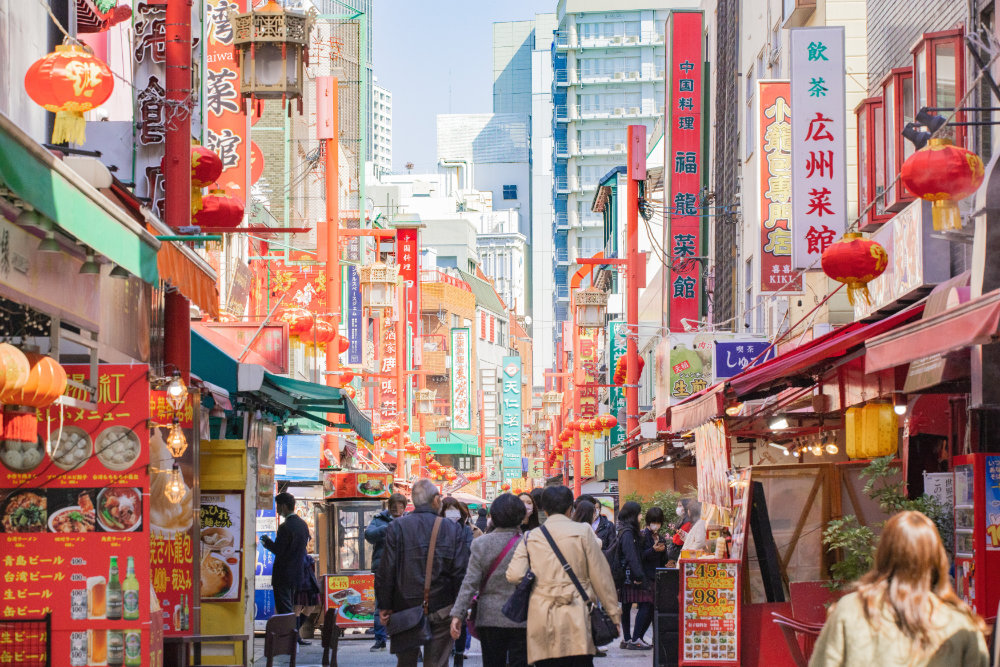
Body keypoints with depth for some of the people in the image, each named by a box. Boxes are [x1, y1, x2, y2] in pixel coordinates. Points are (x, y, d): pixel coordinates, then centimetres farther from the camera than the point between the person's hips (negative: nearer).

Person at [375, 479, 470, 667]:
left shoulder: (397, 527, -4)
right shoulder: (453, 529, -2)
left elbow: (386, 571, -5)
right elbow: (461, 572, -3)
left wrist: (384, 606, 1)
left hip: (405, 609, 0)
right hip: (441, 609, 0)